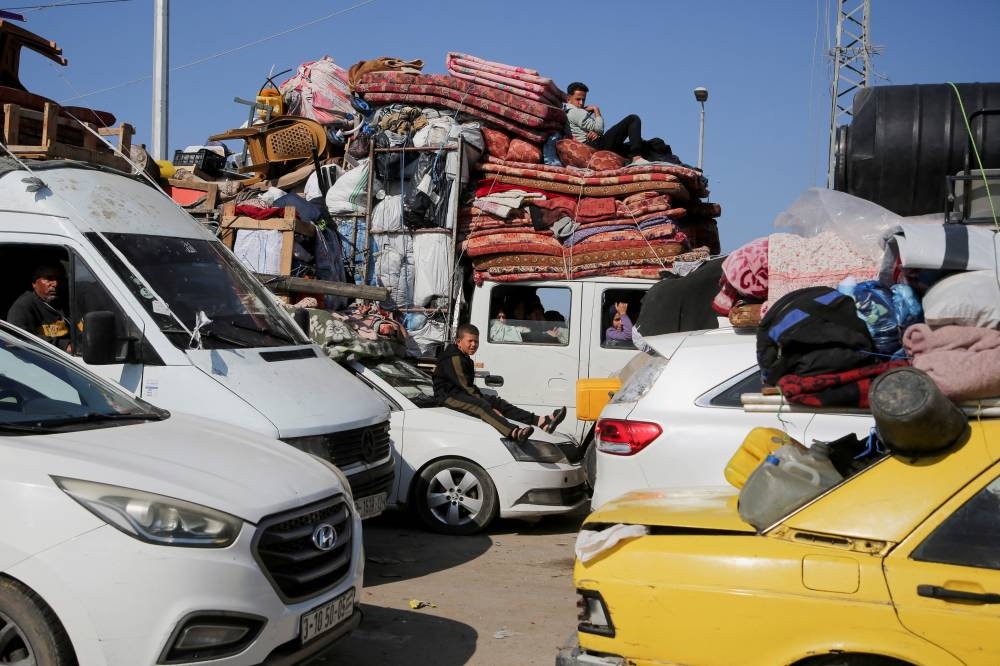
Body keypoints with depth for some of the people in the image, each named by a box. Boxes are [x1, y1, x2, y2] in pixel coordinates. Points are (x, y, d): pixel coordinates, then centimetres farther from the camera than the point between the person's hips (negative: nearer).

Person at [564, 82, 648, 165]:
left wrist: (596, 132, -7)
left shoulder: (566, 113, 23)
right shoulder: (576, 112, -9)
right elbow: (599, 128, -12)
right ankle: (636, 158, -23)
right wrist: (596, 110, 2)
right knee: (633, 119, -9)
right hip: (598, 145, -10)